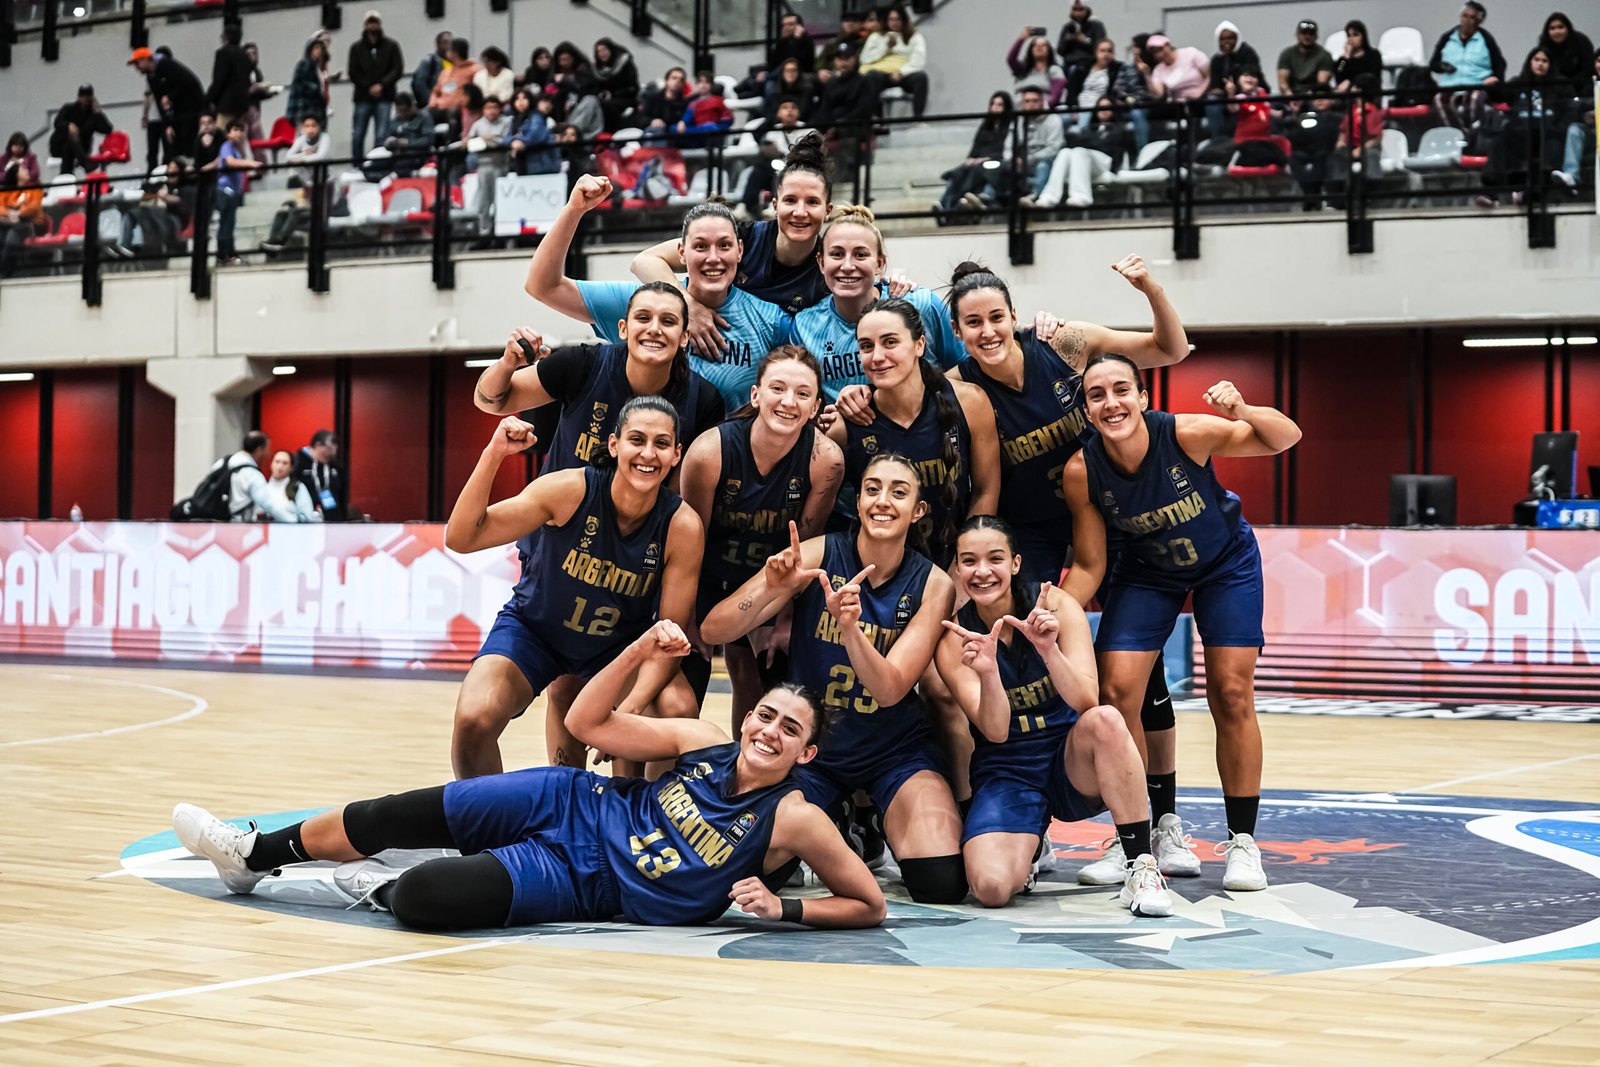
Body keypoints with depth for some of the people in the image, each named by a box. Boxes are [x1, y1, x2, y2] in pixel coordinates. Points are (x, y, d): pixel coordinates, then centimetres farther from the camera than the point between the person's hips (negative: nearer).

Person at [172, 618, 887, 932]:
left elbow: (870, 905, -12)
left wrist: (783, 907, -24)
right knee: (392, 815, 1)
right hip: (573, 808, 4)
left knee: (422, 898, -25)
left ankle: (382, 890, 13)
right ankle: (253, 855, 26)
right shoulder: (703, 741, -4)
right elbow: (586, 723, 0)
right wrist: (640, 653, -14)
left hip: (583, 883, -4)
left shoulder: (794, 820, -15)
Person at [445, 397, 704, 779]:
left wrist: (630, 707, -33)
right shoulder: (570, 490, -26)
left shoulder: (683, 528, -22)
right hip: (534, 629, -2)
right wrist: (492, 456, -40)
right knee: (474, 719, -26)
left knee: (679, 710, -24)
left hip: (620, 644, 2)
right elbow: (461, 539, -26)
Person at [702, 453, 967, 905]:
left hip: (896, 751, -1)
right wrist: (770, 589, -32)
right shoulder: (817, 556, -10)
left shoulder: (933, 585, -8)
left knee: (943, 884, -21)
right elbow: (712, 631, -14)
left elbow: (890, 690, -18)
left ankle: (877, 827, 14)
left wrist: (850, 626, -35)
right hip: (810, 744, 1)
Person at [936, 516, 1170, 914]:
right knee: (992, 888, -28)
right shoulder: (955, 639, -8)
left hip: (1074, 765, 0)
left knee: (1104, 720, -35)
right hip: (1006, 771, 0)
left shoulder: (1057, 605, -9)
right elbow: (995, 731, -17)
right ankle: (1029, 847, 10)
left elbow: (1087, 702, -19)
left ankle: (1141, 868, -25)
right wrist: (986, 673, -36)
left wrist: (1048, 649, -36)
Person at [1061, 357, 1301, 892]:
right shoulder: (1081, 471, -26)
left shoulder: (1186, 434, -32)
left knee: (1231, 697, -6)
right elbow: (1088, 566, -14)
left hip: (1225, 563, -1)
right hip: (1146, 572, 2)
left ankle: (1242, 842, 9)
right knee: (1116, 691, -12)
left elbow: (1285, 438, -20)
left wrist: (1244, 411, -40)